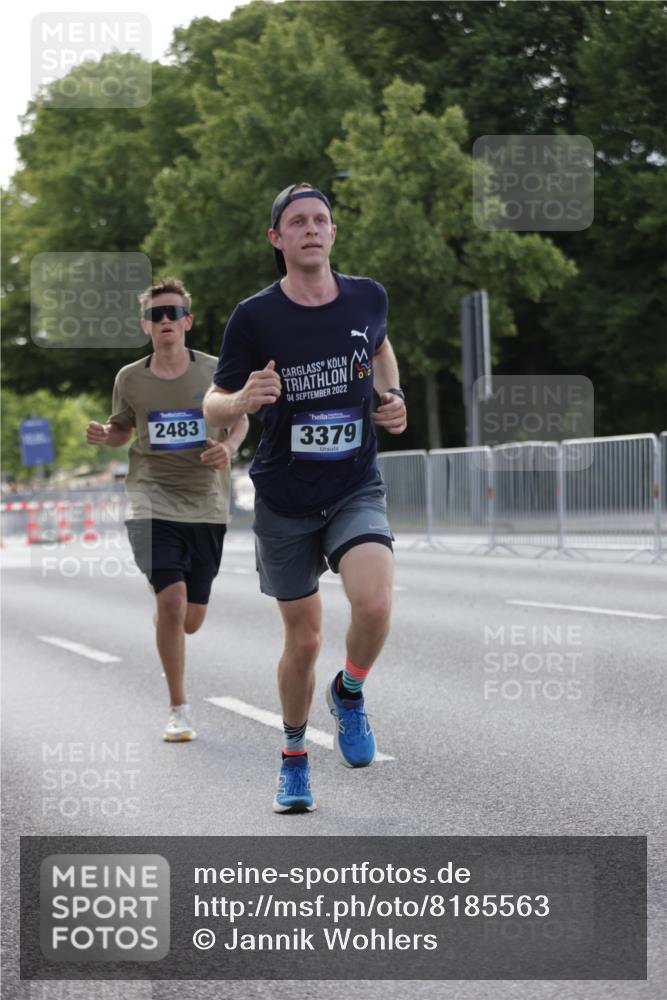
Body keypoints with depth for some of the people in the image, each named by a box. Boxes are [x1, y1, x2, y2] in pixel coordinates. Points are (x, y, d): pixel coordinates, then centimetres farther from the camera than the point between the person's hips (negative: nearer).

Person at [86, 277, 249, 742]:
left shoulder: (215, 371, -1)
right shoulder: (130, 379, 1)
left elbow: (240, 419, 14)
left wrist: (229, 446, -8)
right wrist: (104, 434, -5)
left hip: (206, 506, 1)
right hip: (153, 499, -1)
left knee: (190, 621, 6)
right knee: (171, 598, -20)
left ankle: (163, 621, 48)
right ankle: (179, 710, -5)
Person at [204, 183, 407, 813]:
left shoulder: (368, 298, -2)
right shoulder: (253, 317, -9)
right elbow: (213, 407, -3)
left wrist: (392, 397, 5)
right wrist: (243, 401, -25)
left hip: (356, 488, 1)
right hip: (284, 499, -1)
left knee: (373, 605, -26)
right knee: (303, 639, 7)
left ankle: (349, 694, 7)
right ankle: (294, 759, 32)